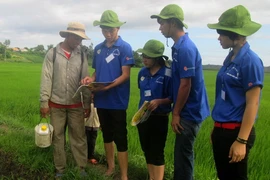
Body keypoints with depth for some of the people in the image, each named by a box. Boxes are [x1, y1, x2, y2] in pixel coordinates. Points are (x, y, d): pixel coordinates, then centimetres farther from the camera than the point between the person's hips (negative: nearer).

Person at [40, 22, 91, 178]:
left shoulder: (81, 55, 3)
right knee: (58, 138, 9)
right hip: (56, 105, -1)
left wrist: (87, 104, 2)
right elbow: (46, 79, -4)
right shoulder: (53, 53, -3)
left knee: (79, 138, 4)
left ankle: (82, 168, 16)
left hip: (76, 105, 1)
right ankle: (60, 169, 22)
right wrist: (44, 102, -8)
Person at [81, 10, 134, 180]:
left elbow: (125, 75, -13)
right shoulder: (98, 48, 9)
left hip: (117, 101, -6)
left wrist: (107, 86, -26)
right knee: (107, 134, 18)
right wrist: (90, 79, -6)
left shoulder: (125, 47, -8)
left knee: (120, 137, 1)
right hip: (101, 100, 6)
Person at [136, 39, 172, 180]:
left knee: (157, 153, 0)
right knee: (147, 151, 16)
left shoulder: (167, 74, -15)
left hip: (159, 118, -6)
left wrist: (159, 101, -27)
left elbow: (172, 97, -12)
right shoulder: (142, 72, 4)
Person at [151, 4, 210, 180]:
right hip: (186, 110, 9)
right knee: (181, 153, 20)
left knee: (183, 154, 2)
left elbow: (185, 85, -21)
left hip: (189, 112, -9)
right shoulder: (179, 46, 9)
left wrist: (176, 113, -13)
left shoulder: (185, 48, -21)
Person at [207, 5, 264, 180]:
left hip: (236, 131, -8)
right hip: (222, 130, 8)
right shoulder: (230, 59, 9)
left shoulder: (250, 61, -15)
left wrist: (241, 141, -18)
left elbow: (252, 104, -17)